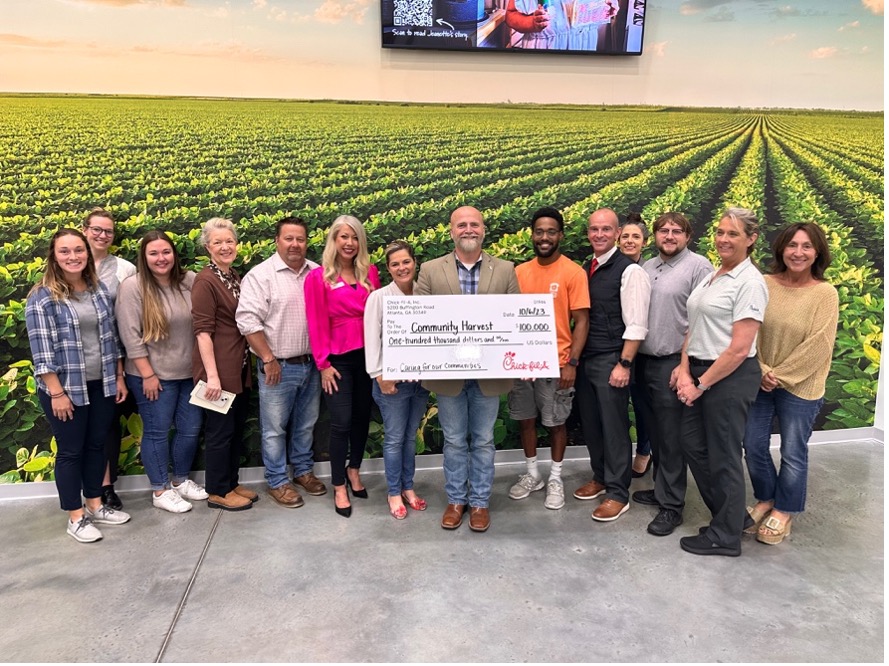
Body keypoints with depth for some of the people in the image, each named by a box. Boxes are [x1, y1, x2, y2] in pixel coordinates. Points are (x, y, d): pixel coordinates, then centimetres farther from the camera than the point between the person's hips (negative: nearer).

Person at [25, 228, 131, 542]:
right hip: (66, 389, -5)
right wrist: (57, 393, -16)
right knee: (71, 450, 7)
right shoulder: (42, 297, -12)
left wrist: (119, 377, 8)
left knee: (97, 445, 15)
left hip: (101, 385, 5)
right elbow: (41, 350, -14)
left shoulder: (99, 290, 5)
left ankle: (95, 505, 31)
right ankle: (76, 517, 20)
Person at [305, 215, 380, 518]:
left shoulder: (370, 272, 5)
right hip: (338, 359, -3)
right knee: (341, 422, -1)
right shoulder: (318, 277, -5)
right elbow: (316, 324, -6)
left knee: (363, 416, 13)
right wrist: (323, 364, -8)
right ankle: (338, 488, 13)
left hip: (368, 355, 4)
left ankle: (353, 470, 34)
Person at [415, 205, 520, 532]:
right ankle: (456, 499, 30)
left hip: (489, 373, 0)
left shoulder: (505, 270, 2)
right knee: (454, 441, 13)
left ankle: (480, 502, 27)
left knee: (483, 441, 12)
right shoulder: (430, 270, 1)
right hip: (448, 373, 0)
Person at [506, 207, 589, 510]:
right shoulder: (519, 272, 4)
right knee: (525, 419, 13)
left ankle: (555, 478, 26)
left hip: (556, 364, -4)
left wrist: (572, 363, -15)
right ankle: (532, 474, 31)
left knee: (556, 422, 9)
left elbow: (582, 321, -9)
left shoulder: (574, 272, -7)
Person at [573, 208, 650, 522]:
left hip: (611, 362, -7)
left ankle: (618, 494, 16)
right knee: (590, 424, 15)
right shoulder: (584, 269, 11)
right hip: (584, 359, 7)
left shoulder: (629, 271, -10)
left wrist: (624, 365, -17)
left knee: (614, 427, 3)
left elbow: (636, 325, -14)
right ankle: (600, 477, 34)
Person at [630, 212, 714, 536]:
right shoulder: (646, 267, 13)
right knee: (654, 431, 16)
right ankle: (661, 488, 32)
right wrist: (631, 358, 9)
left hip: (673, 363, -6)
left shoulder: (698, 267, -8)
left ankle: (672, 505, 13)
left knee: (671, 436, 1)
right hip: (643, 361, 7)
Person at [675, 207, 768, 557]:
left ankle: (725, 535, 22)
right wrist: (685, 370, -2)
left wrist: (700, 384, -14)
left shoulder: (750, 283, -14)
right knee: (691, 443, 15)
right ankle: (730, 513, 34)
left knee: (723, 456, 4)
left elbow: (739, 348, -19)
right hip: (700, 372, 9)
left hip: (731, 376, -8)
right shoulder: (712, 277, 11)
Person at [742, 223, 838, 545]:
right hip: (759, 382, 3)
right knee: (753, 446, 10)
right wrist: (761, 371, -11)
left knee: (793, 453, 9)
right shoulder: (764, 285, -4)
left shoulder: (825, 294, -10)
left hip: (800, 388, -3)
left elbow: (817, 346, -14)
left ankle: (784, 510, 30)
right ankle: (766, 499, 34)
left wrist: (780, 376, -13)